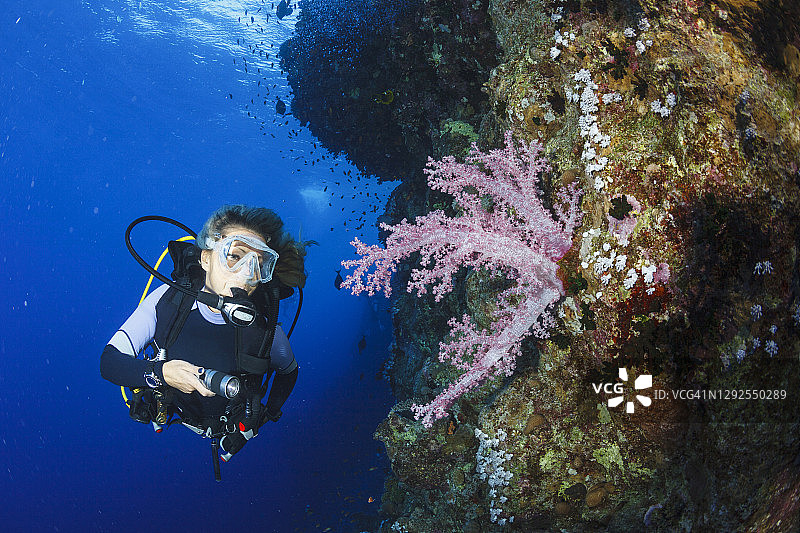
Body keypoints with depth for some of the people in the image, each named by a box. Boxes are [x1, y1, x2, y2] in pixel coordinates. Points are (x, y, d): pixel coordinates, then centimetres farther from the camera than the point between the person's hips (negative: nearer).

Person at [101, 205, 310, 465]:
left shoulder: (265, 328, -31)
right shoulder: (168, 300, -30)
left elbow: (289, 370, -7)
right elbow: (109, 361, -27)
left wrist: (269, 414, -6)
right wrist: (159, 373, -44)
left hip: (232, 429, 0)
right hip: (178, 411, 1)